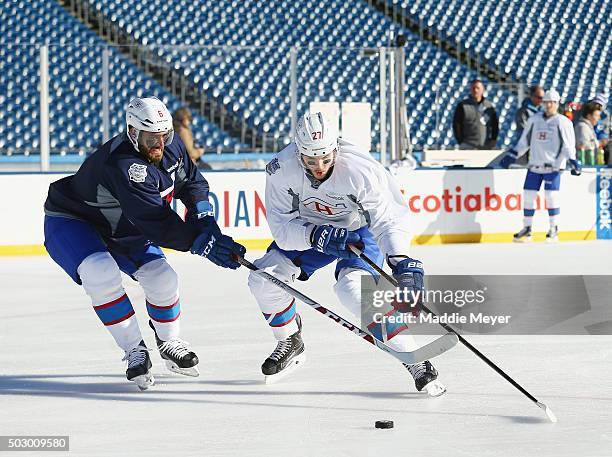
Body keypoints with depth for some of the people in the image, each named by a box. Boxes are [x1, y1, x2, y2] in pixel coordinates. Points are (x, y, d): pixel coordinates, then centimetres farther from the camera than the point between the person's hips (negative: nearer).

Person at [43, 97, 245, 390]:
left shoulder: (171, 148, -13)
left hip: (124, 229, 7)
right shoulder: (121, 165, -39)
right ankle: (135, 352, -17)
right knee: (101, 273, -33)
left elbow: (192, 182, 7)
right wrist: (202, 244, -44)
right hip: (71, 222, -7)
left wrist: (203, 217, -12)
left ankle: (168, 342, 21)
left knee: (162, 277, -7)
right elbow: (157, 223, -42)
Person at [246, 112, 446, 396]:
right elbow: (282, 226, -23)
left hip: (362, 229, -4)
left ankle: (416, 362, -21)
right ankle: (290, 344, 18)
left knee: (354, 289, -29)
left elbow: (389, 219, -35)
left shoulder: (360, 170, -35)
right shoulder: (281, 170, -27)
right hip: (307, 229, 4)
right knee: (264, 279, -10)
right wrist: (317, 235, -42)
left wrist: (401, 261, -51)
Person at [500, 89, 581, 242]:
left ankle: (553, 230, 2)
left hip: (553, 165, -4)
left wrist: (572, 161, -16)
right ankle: (527, 230, 10)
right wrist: (512, 156, 13)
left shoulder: (563, 122, -1)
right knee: (528, 195, 1)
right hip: (535, 165, 4)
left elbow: (568, 145, -4)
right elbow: (524, 141, 18)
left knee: (551, 195, -11)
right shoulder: (534, 119, 11)